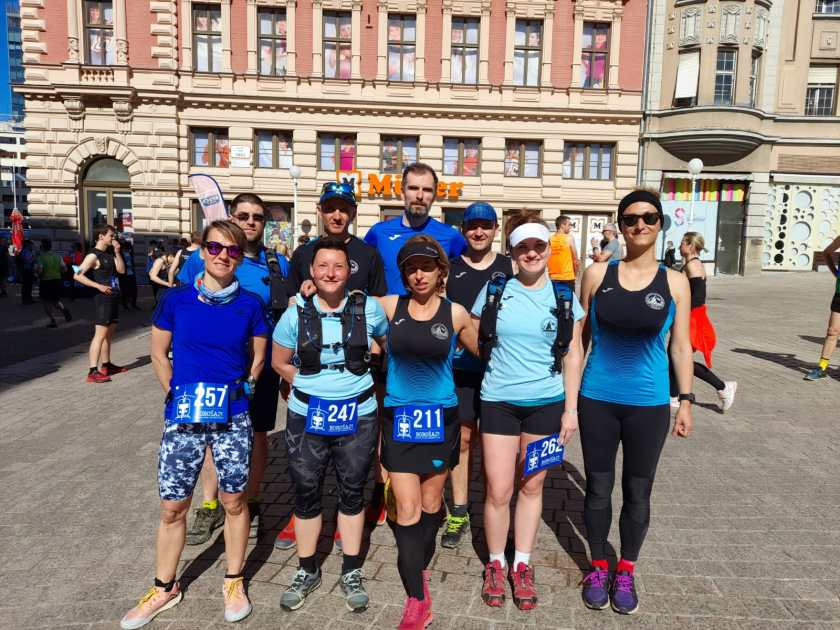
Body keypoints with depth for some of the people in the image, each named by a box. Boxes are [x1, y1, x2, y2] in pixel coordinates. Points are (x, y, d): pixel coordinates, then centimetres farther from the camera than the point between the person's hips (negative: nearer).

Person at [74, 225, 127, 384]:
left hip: (113, 298, 9)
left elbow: (121, 270, 7)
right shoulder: (93, 256, -11)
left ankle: (106, 365, 25)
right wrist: (99, 286, -21)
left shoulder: (110, 254, 15)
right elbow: (78, 275, -18)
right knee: (100, 334, -12)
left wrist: (117, 252, 0)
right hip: (103, 299, -9)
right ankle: (93, 372, -13)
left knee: (109, 333, 15)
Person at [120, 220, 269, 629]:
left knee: (234, 502, 11)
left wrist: (237, 393, 3)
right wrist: (177, 395, 4)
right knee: (172, 507, 10)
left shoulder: (250, 304, -2)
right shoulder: (175, 300, -1)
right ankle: (164, 588, 32)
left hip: (233, 417, 0)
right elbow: (158, 354, 9)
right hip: (183, 416, 1)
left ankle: (234, 582, 31)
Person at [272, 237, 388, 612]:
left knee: (352, 493, 13)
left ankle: (351, 573, 32)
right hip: (306, 418, 1)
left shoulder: (368, 307, -6)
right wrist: (311, 385, -1)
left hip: (358, 417, 0)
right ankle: (307, 571, 34)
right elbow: (279, 362, 7)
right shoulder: (297, 312, -5)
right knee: (306, 493, 12)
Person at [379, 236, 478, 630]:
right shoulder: (390, 306, -4)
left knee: (431, 502, 16)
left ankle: (419, 569, 40)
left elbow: (485, 352, 10)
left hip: (441, 417, 1)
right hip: (400, 417, 0)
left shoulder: (456, 313, -4)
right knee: (407, 509, -2)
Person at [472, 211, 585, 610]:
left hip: (547, 403, 1)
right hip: (498, 401, -1)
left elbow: (573, 354, 3)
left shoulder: (564, 297, 0)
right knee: (498, 490, 3)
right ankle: (495, 564, 25)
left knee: (532, 487, 11)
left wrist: (571, 408, 0)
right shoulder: (494, 291, -2)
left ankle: (522, 565, 29)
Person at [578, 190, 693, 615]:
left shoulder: (675, 282, -1)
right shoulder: (598, 274, -3)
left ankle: (626, 572, 35)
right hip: (597, 400, 0)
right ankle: (598, 567, 34)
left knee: (638, 492, 13)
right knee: (599, 488, 13)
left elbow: (680, 346, 4)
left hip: (649, 404, 0)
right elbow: (581, 336, 2)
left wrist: (686, 400, 1)